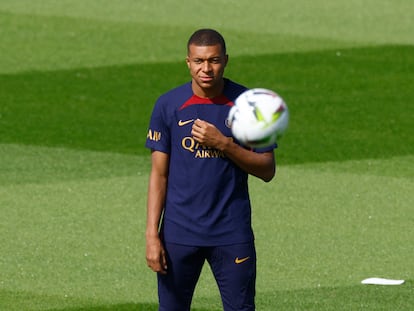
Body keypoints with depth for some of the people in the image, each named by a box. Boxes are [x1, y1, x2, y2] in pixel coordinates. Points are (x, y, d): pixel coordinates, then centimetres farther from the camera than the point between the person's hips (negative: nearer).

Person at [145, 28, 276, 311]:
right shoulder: (169, 105, 0)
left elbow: (267, 170, -1)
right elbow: (159, 174, 2)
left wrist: (223, 144, -16)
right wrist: (152, 235, -5)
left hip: (233, 234, -1)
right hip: (179, 232, 1)